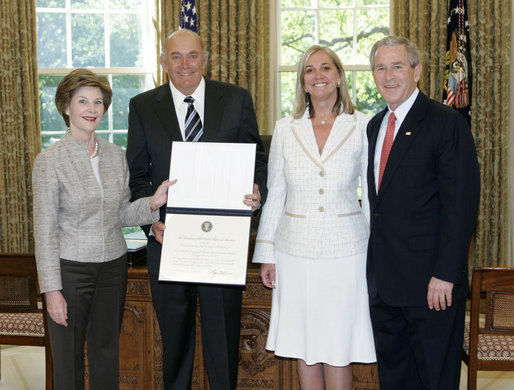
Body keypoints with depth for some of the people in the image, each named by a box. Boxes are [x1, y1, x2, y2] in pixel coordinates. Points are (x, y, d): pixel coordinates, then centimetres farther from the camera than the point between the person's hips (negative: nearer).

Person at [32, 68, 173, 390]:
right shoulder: (50, 161, -10)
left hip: (113, 265, 4)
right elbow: (45, 230, -10)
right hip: (70, 268, -4)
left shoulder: (116, 155, 4)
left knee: (107, 351, 15)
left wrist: (152, 204, -8)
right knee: (69, 357, 7)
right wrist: (52, 289, -12)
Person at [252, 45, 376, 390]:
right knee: (305, 347, 11)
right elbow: (274, 196, 8)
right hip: (296, 250, 2)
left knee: (339, 348, 4)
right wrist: (266, 254, 7)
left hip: (345, 251, -2)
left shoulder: (363, 126, 0)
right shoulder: (285, 129, 4)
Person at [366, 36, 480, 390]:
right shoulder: (375, 125, 13)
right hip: (383, 280, 7)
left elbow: (461, 205, -15)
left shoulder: (447, 123, -10)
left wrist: (445, 275, -19)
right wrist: (374, 262, 10)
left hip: (431, 284, -7)